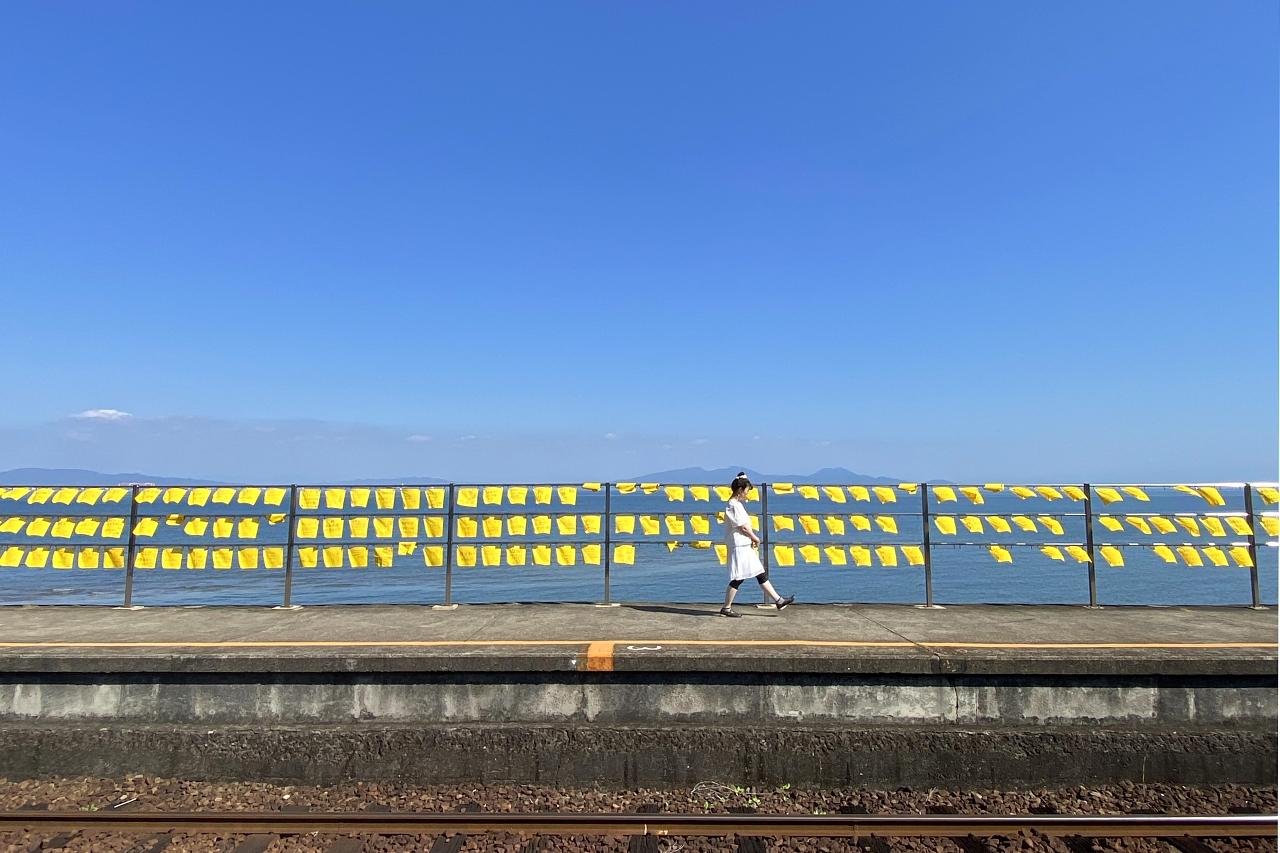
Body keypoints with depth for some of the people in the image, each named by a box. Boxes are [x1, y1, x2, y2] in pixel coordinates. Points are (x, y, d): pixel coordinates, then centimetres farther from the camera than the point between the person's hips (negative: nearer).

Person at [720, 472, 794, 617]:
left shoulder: (739, 504, 15)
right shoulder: (734, 505, -17)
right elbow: (743, 527, -18)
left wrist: (753, 539, 3)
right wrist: (755, 538, -5)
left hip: (746, 546, 10)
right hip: (739, 547, -10)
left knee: (761, 574, 11)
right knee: (738, 578, -3)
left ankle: (779, 600, 16)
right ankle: (726, 608, 6)